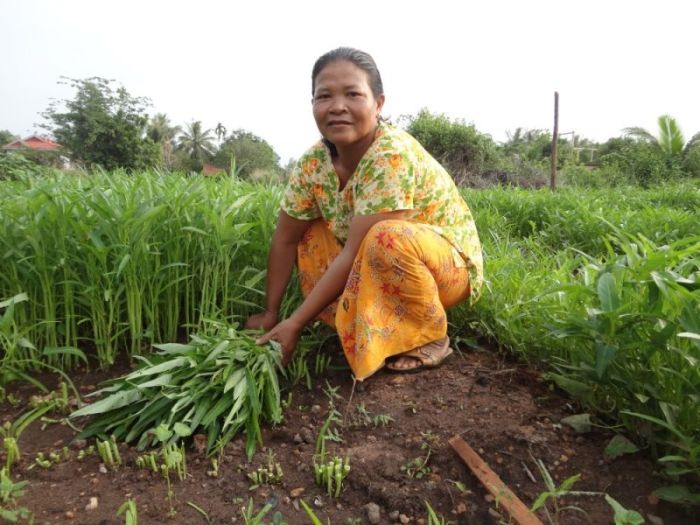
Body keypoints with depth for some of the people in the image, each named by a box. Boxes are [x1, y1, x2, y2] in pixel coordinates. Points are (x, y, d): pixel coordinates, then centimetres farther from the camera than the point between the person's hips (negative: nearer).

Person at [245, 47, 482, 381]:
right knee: (309, 233, -4)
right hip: (384, 273, 7)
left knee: (387, 237, -35)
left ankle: (431, 339, -9)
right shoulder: (314, 163, -10)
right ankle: (382, 328, 0)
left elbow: (354, 254, -31)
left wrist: (295, 324, -25)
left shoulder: (392, 155, -30)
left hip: (449, 263, -6)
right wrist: (270, 313, -3)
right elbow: (285, 240, -3)